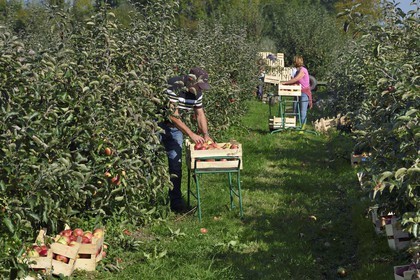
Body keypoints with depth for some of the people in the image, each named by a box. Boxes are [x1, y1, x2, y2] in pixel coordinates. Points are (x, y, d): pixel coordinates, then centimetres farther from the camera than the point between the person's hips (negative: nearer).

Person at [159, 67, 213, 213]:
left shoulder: (196, 91, -1)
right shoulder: (173, 87, -25)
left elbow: (200, 113, 8)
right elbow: (173, 116, -27)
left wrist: (205, 134, -6)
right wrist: (191, 134, -26)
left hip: (176, 128, 6)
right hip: (158, 125, -6)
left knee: (176, 164, 4)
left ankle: (176, 201, 10)